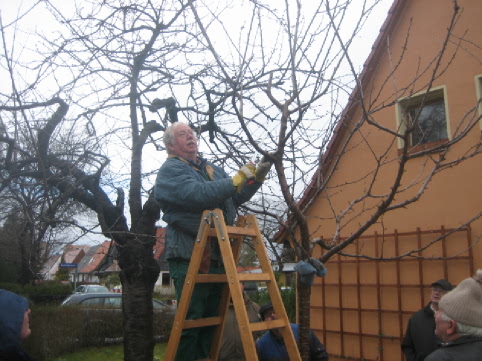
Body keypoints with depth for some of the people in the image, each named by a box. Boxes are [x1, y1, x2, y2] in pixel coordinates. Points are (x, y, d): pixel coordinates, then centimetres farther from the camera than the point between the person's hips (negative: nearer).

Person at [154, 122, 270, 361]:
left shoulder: (212, 169, 22)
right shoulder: (170, 170, -3)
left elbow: (236, 197, 23)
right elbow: (198, 195, -20)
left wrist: (257, 177, 9)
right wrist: (237, 179, -16)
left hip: (217, 256, 8)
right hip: (190, 257, -8)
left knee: (212, 318, 14)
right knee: (191, 320, -5)